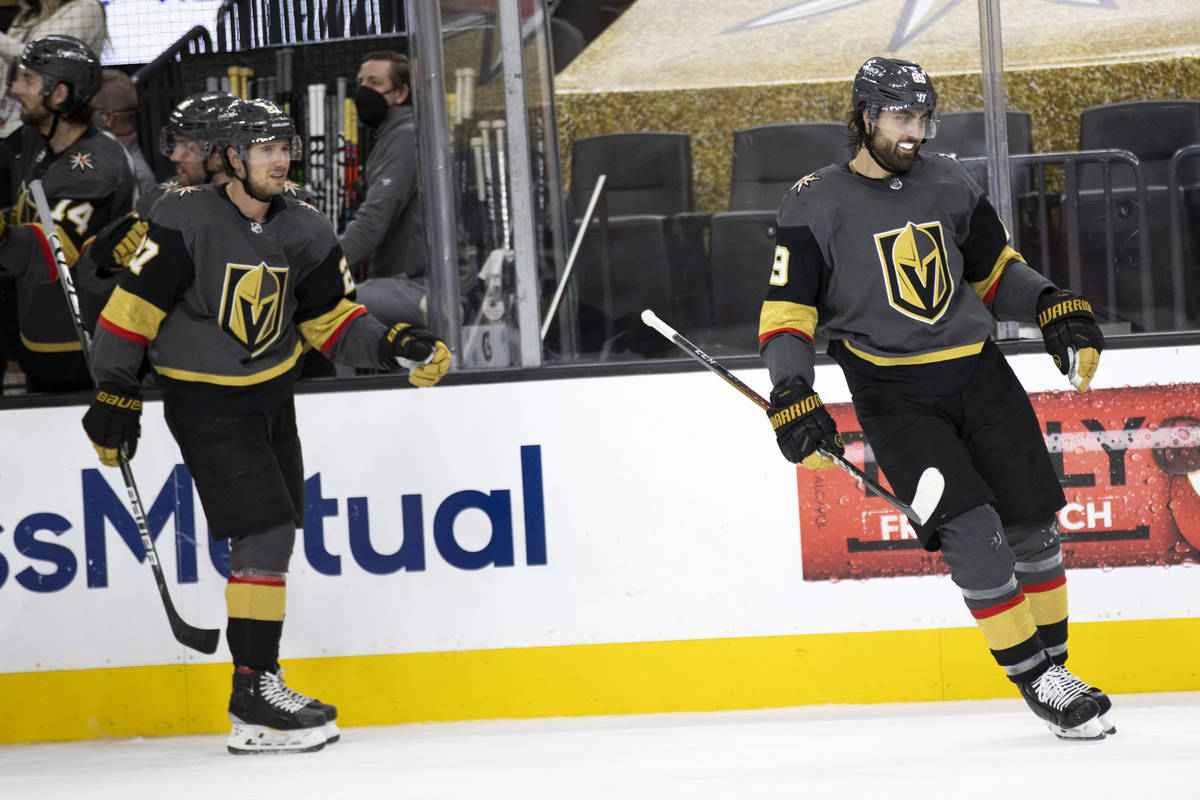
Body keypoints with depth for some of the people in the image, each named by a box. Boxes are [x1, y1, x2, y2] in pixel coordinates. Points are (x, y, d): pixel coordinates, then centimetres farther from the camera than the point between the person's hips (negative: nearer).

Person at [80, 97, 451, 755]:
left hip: (273, 397, 7)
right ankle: (254, 703, -13)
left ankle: (259, 677, 22)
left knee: (275, 537, 11)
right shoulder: (186, 220, -18)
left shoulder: (304, 231, 0)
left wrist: (394, 347, -9)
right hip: (205, 404, -7)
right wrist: (115, 396, -13)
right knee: (263, 533, -15)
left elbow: (331, 319, 8)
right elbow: (134, 306, -14)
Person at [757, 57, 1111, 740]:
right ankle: (1038, 683, -7)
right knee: (972, 532, -17)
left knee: (1033, 527, 2)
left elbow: (997, 270, 19)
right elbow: (788, 313, -4)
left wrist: (1056, 310, 3)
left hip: (979, 376, 4)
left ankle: (1053, 665, 19)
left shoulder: (950, 185, 8)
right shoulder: (815, 205, -4)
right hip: (894, 396, -4)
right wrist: (793, 398, -16)